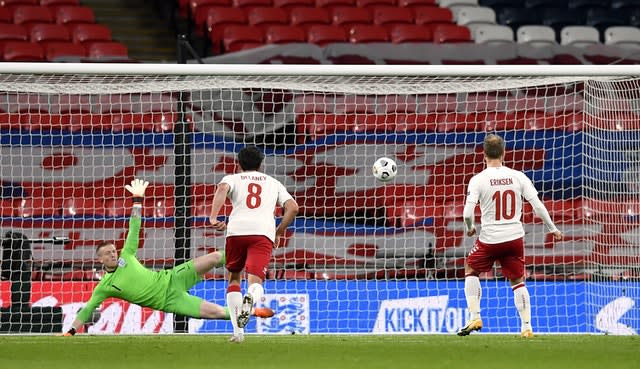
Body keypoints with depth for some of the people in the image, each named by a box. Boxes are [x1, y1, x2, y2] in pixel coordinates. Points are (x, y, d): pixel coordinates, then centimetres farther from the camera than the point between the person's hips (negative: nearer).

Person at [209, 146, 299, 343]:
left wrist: (213, 218, -13)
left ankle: (238, 331, 7)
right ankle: (250, 297, -49)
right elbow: (293, 207, 15)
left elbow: (222, 188, -4)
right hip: (264, 231, 0)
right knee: (255, 281, -9)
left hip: (237, 230, 0)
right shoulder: (273, 182, 28)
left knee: (234, 278, 18)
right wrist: (279, 232, 25)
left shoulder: (233, 178, 21)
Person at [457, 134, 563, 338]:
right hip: (514, 237, 2)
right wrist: (552, 229, 10)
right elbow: (538, 206, -2)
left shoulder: (478, 180, -8)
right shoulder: (517, 177, -2)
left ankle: (475, 317, 12)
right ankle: (526, 326, 10)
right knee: (518, 282, 16)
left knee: (471, 270, 22)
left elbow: (467, 213, -14)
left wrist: (470, 228, 7)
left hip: (489, 239, -2)